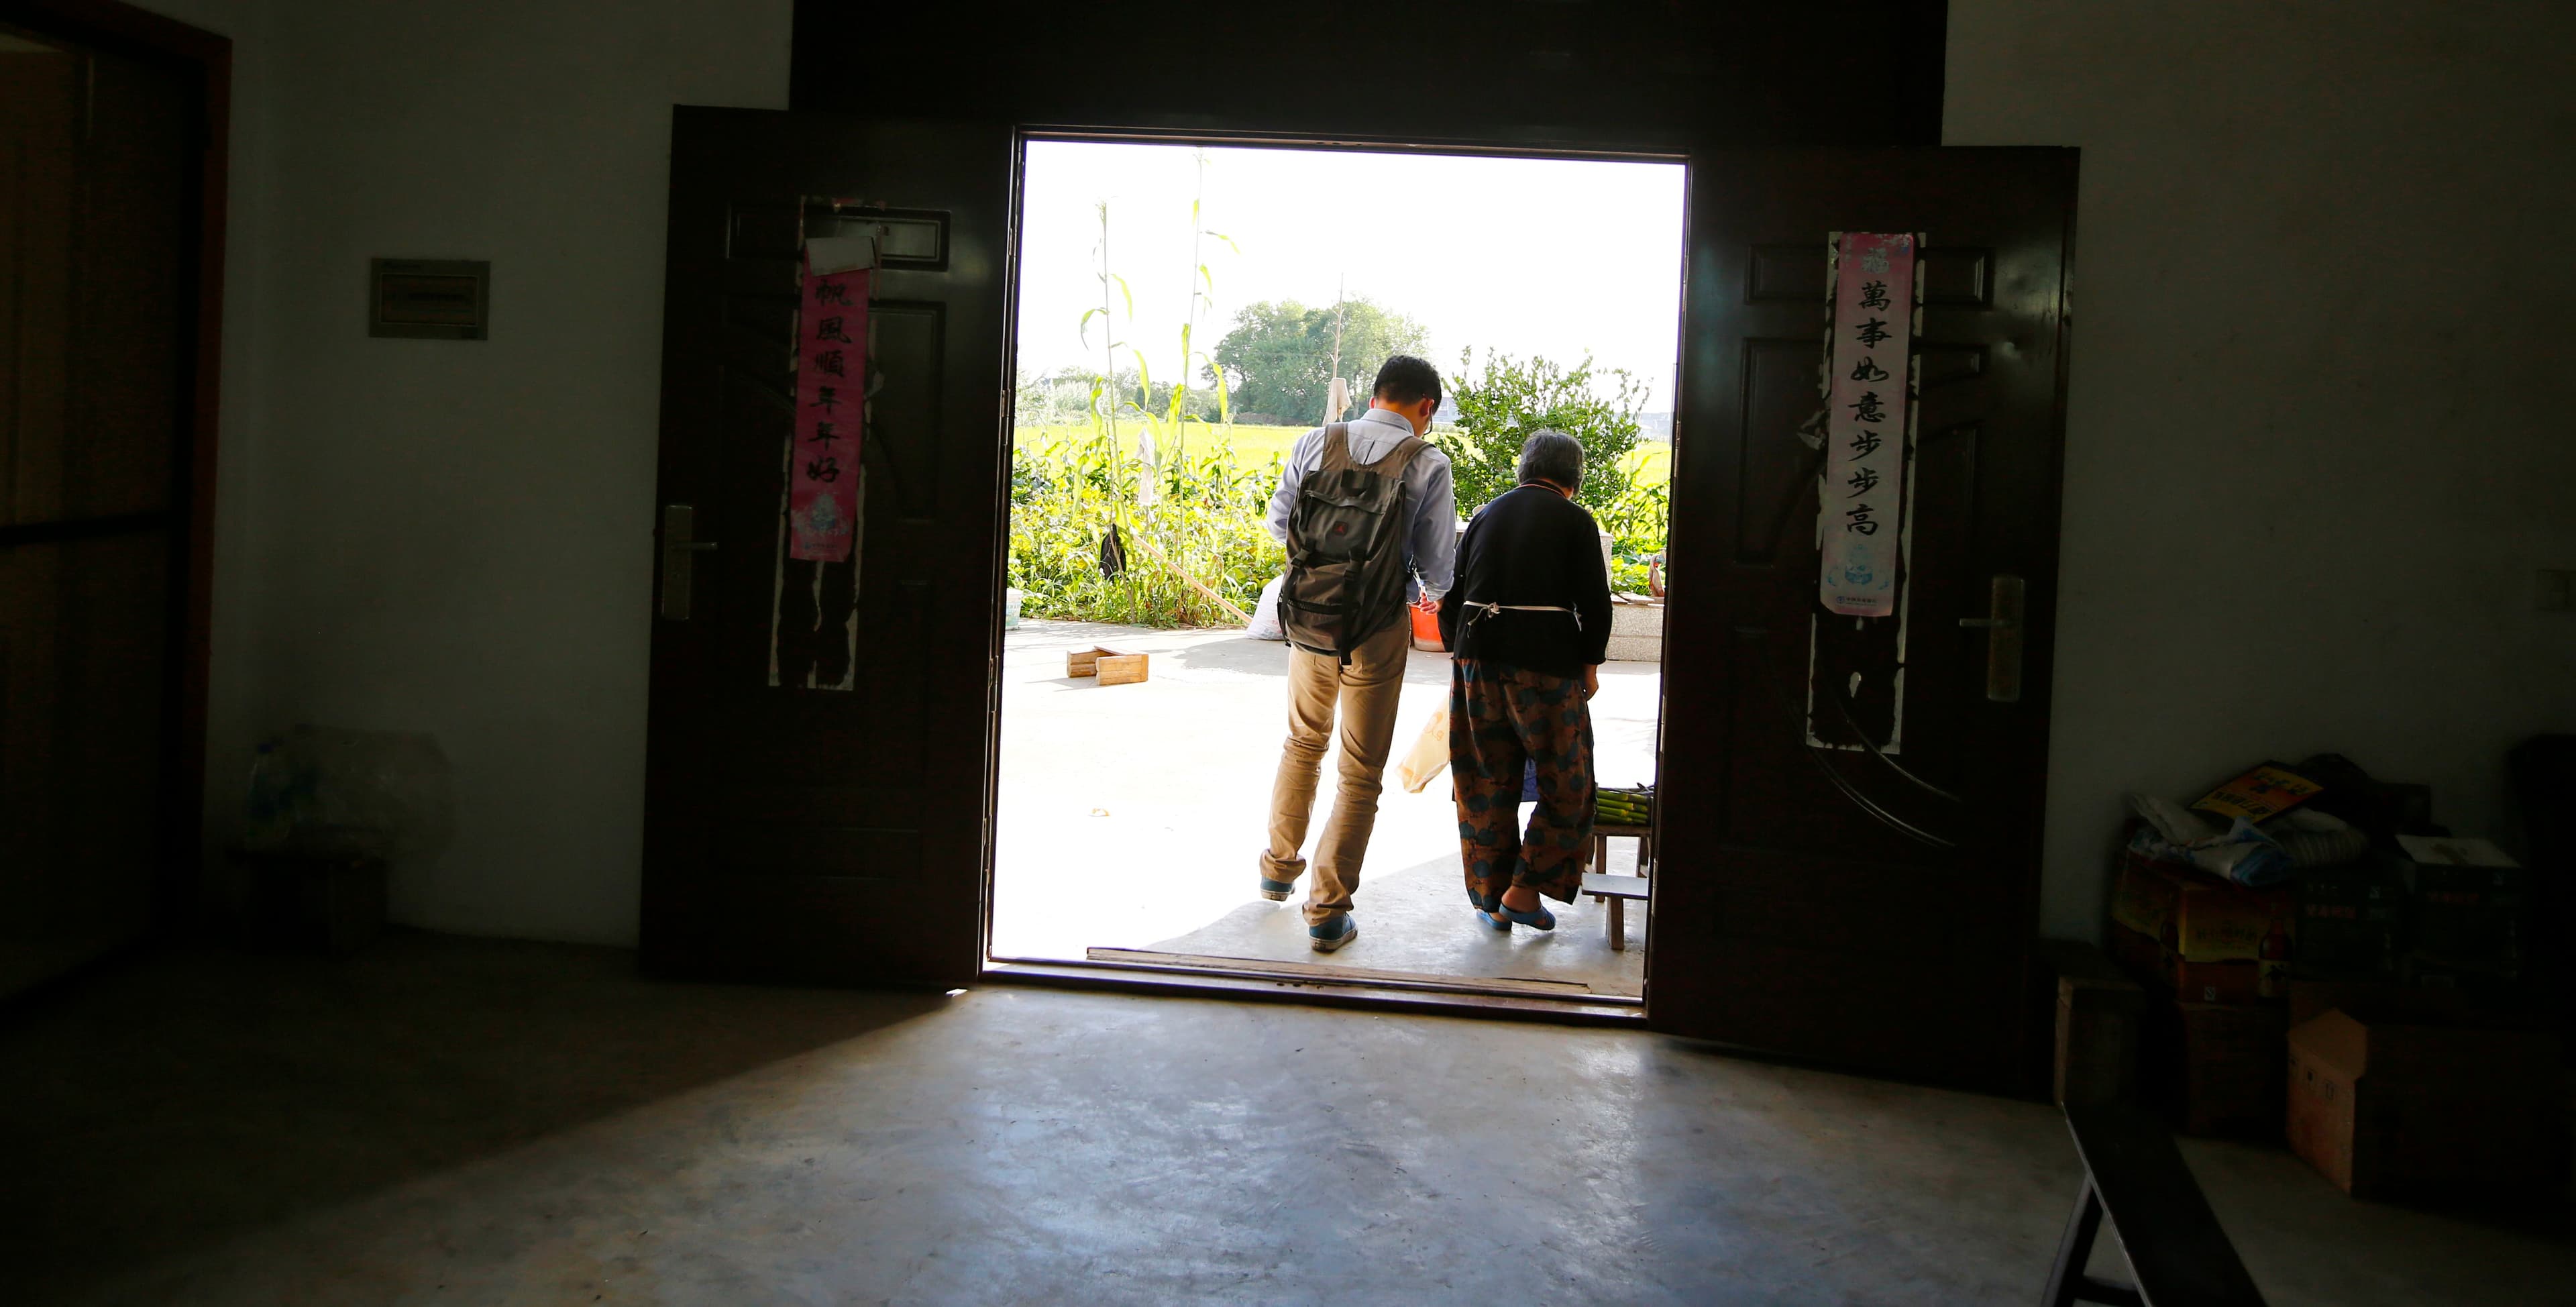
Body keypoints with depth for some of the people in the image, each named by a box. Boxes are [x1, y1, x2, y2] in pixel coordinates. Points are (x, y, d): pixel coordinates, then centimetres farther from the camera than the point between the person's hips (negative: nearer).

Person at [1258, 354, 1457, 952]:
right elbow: (1437, 568, -6)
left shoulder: (1317, 443, -2)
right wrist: (1420, 589, 16)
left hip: (1308, 618, 4)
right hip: (1377, 631, -3)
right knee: (1361, 773, 9)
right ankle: (1328, 911, 12)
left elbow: (1279, 521, 9)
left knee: (1304, 741, 27)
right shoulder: (1427, 465, -10)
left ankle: (1278, 869, 40)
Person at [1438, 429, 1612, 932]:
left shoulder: (1487, 514, 13)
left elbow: (1453, 591, 14)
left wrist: (1457, 647, 22)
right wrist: (1591, 665, 6)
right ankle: (1524, 890, 4)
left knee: (1488, 781, 12)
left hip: (1477, 651, 5)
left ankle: (1492, 900, 16)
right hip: (1545, 658, -4)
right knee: (1565, 780, 9)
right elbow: (1594, 602, -4)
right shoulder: (1574, 520, 0)